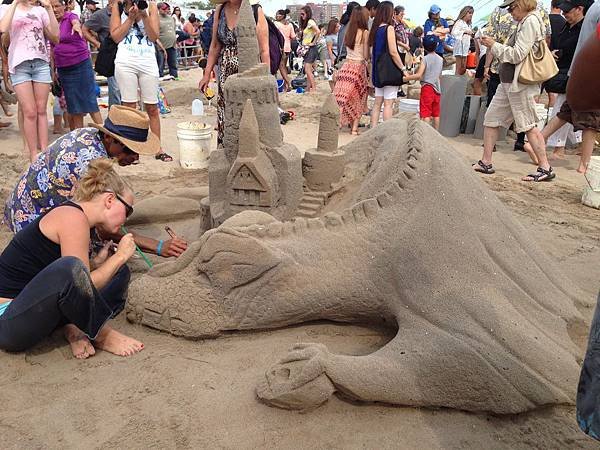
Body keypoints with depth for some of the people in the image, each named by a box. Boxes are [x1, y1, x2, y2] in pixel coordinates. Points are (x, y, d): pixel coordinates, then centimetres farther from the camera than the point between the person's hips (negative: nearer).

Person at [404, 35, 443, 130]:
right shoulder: (441, 59, 9)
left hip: (427, 87, -6)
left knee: (425, 114, -8)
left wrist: (406, 78, -14)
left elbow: (419, 75, -18)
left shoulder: (425, 59, -8)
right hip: (437, 88, 6)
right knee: (436, 113, 14)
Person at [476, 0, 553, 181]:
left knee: (528, 125, -6)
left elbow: (517, 55, -19)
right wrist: (493, 45, 8)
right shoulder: (524, 22, 16)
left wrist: (494, 45, -11)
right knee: (491, 119, 10)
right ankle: (485, 163, 15)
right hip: (508, 81, 10)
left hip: (520, 83, -10)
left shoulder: (530, 21, -13)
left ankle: (545, 168, 0)